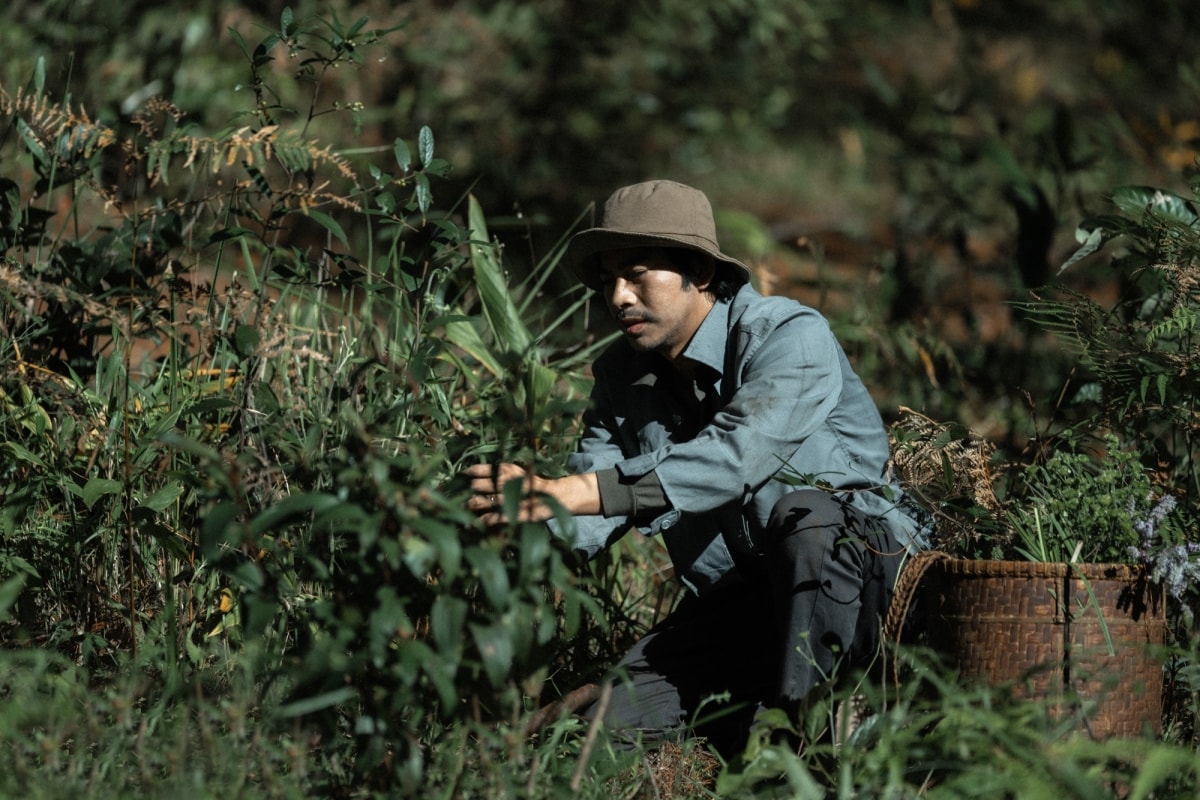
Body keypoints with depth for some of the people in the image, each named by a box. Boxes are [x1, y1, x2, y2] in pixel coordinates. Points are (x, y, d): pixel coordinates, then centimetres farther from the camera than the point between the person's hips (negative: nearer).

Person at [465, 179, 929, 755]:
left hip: (859, 565, -6)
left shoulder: (789, 336, -17)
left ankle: (799, 717, -29)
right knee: (621, 721, -12)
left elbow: (737, 456, -36)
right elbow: (587, 524, -6)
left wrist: (589, 490, -44)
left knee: (802, 508, -38)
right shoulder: (621, 375, 4)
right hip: (734, 597, 6)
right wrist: (531, 499, -31)